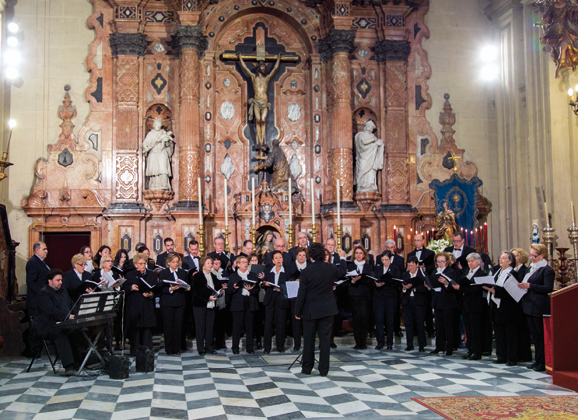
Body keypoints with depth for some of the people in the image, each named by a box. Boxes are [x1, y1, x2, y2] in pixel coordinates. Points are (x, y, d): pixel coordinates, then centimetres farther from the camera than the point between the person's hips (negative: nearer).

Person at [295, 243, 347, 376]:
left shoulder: (306, 271, -15)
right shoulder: (331, 269, -4)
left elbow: (301, 294, -12)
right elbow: (342, 272, 20)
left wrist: (297, 312, -2)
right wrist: (343, 258, 39)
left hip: (310, 310, -2)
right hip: (327, 310, 3)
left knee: (308, 340, 9)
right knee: (325, 339, 7)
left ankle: (307, 368, 17)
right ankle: (323, 369, 10)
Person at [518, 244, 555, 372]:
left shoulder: (547, 270, -9)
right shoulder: (532, 268, 17)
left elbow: (548, 288, -18)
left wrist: (529, 286, -22)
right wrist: (522, 285, 4)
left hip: (540, 308, -9)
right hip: (529, 307, 9)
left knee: (541, 335, -3)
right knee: (535, 334, 13)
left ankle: (544, 362, 3)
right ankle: (538, 360, 20)